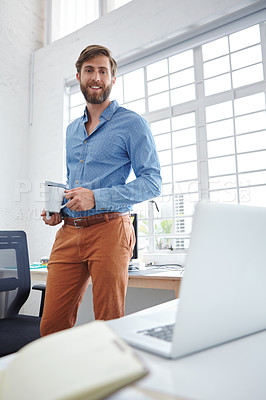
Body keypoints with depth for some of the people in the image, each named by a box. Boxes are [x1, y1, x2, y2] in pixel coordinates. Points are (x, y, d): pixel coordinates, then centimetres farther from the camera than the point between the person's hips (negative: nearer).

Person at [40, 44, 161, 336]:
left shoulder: (132, 123, 1)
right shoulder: (72, 129, 21)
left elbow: (152, 183, -7)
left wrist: (97, 197, -17)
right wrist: (57, 208, 9)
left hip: (109, 230, -5)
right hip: (69, 231, 6)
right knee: (51, 327, 7)